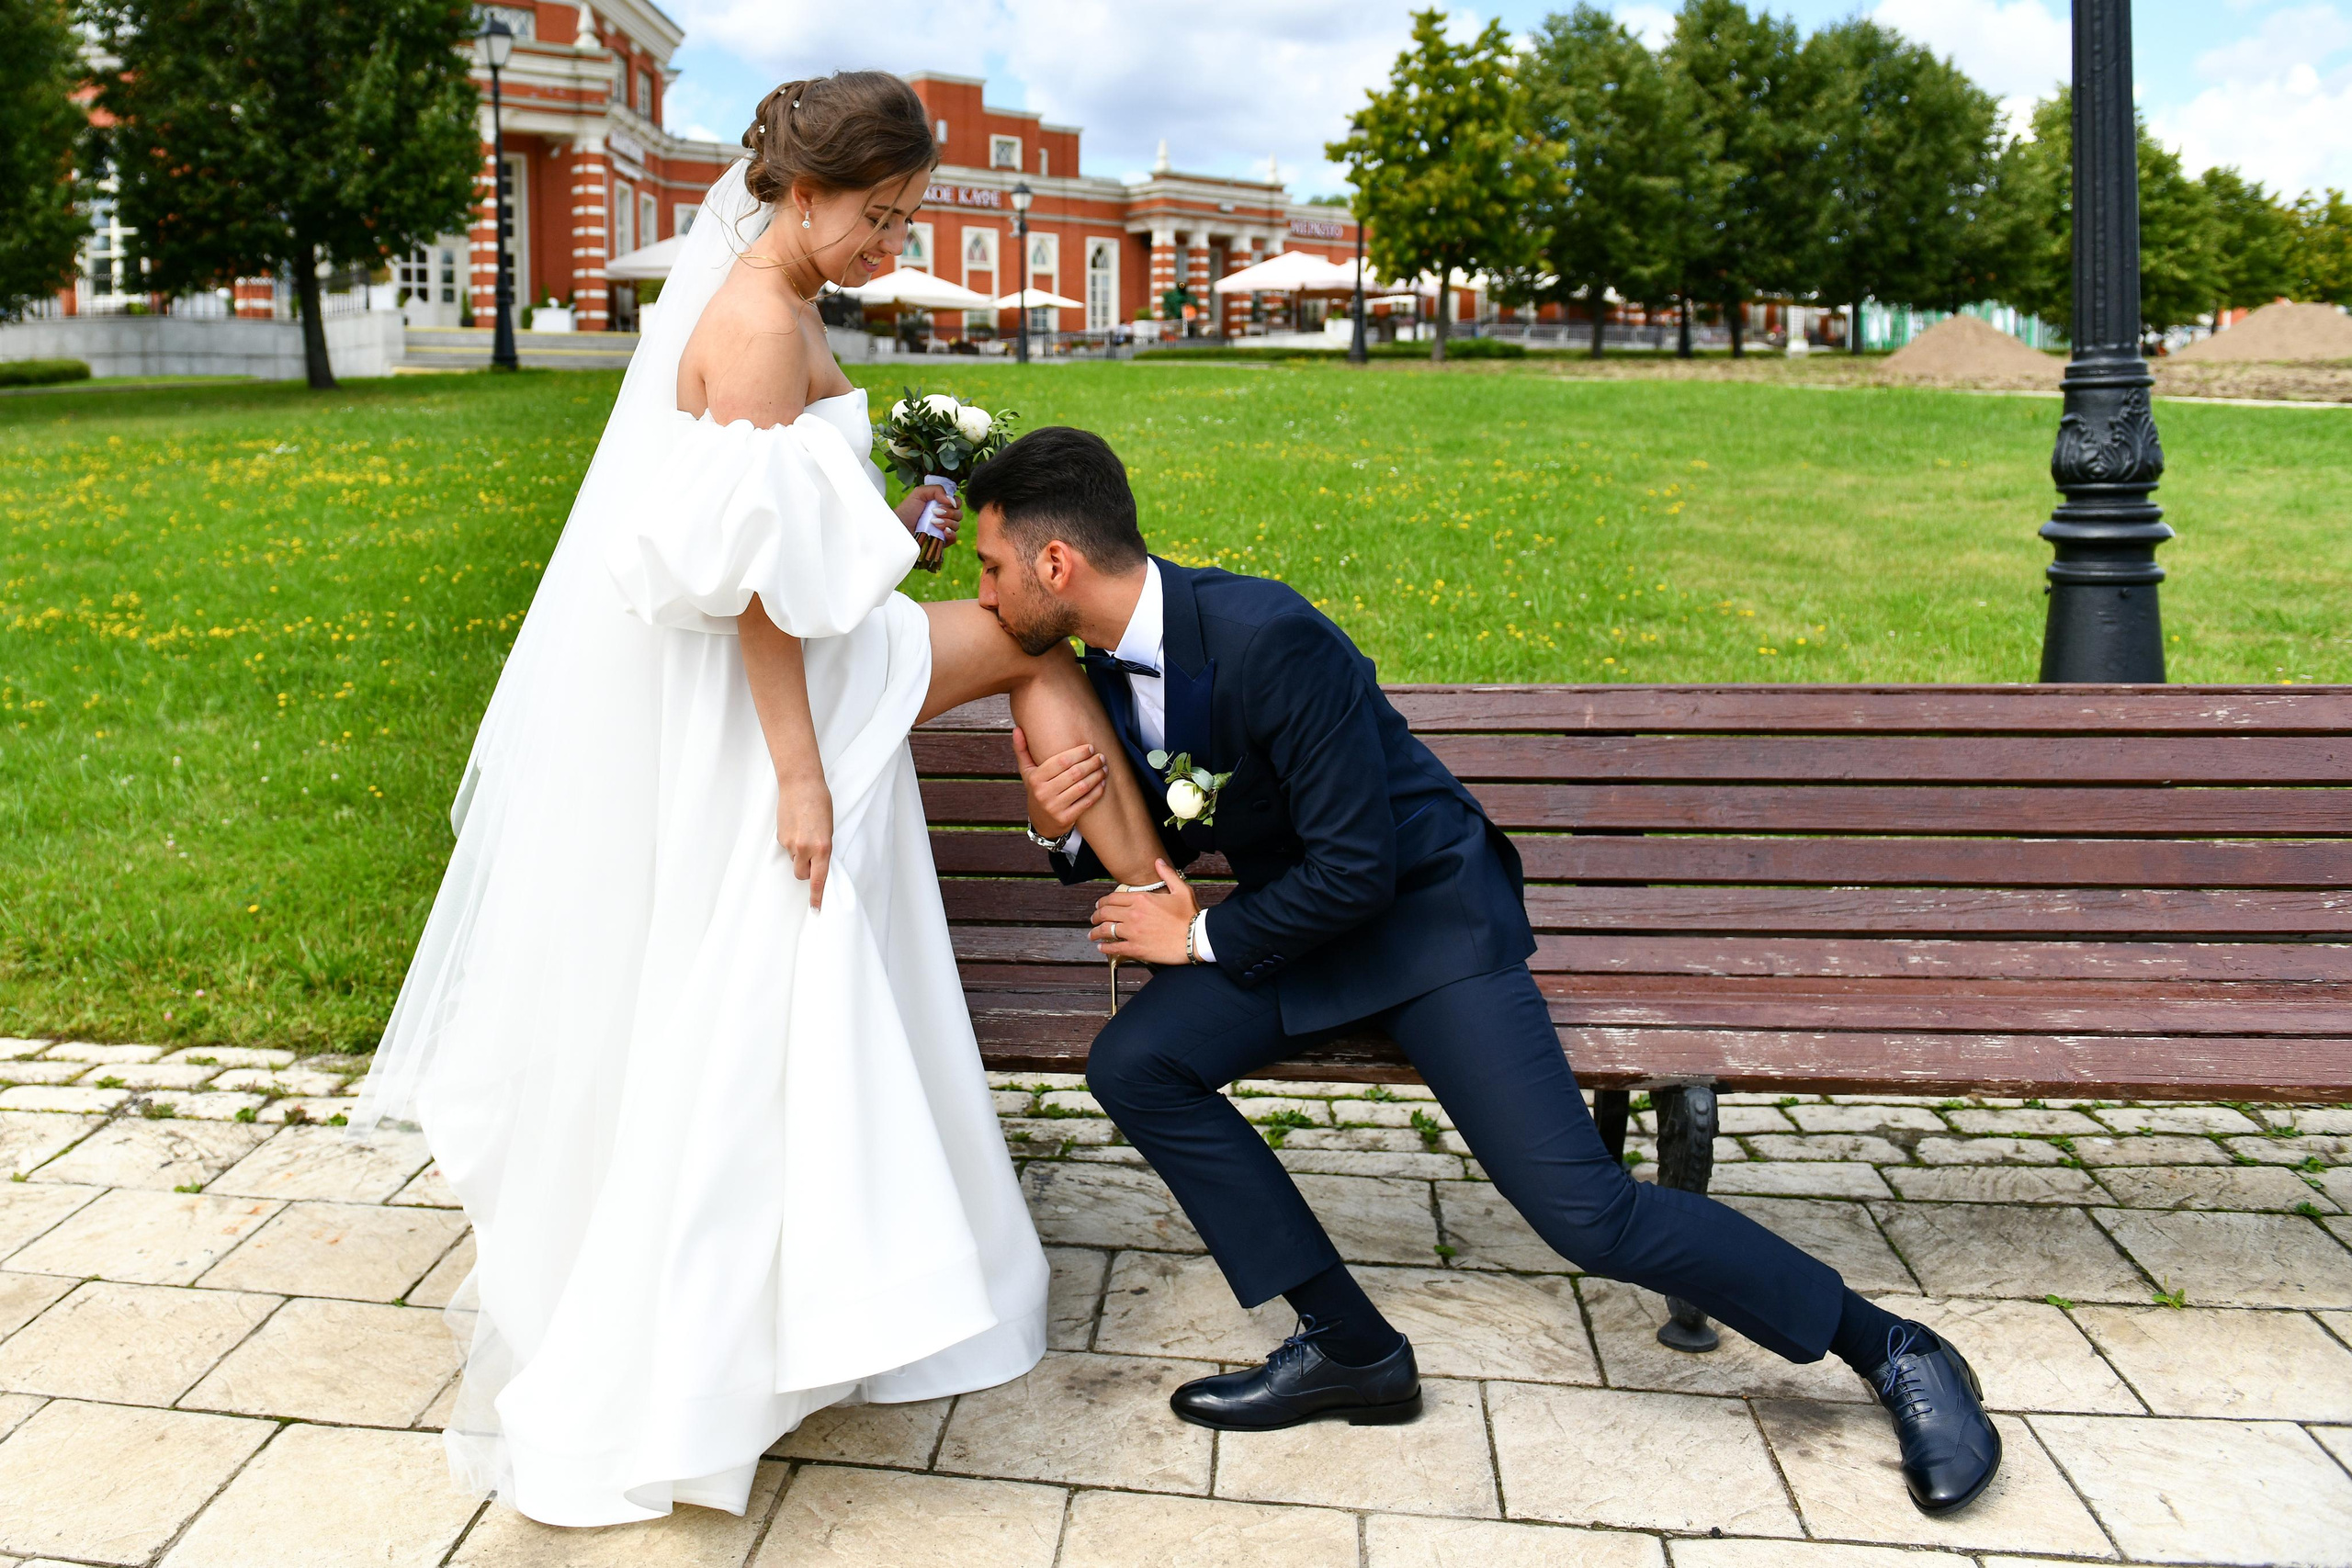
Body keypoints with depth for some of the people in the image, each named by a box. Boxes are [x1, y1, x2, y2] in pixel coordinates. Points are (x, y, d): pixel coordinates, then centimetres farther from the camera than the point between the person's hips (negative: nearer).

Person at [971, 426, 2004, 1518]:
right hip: (1289, 927, 8)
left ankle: (1887, 1347, 6)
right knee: (1131, 1065, -14)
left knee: (1582, 1211, -16)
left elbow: (1356, 868, -27)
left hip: (1428, 911, -8)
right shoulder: (1106, 670, -2)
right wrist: (1066, 828, -9)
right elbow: (1155, 842, 13)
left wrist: (1203, 937, -15)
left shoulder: (1265, 638, -29)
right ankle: (1351, 1347, -2)